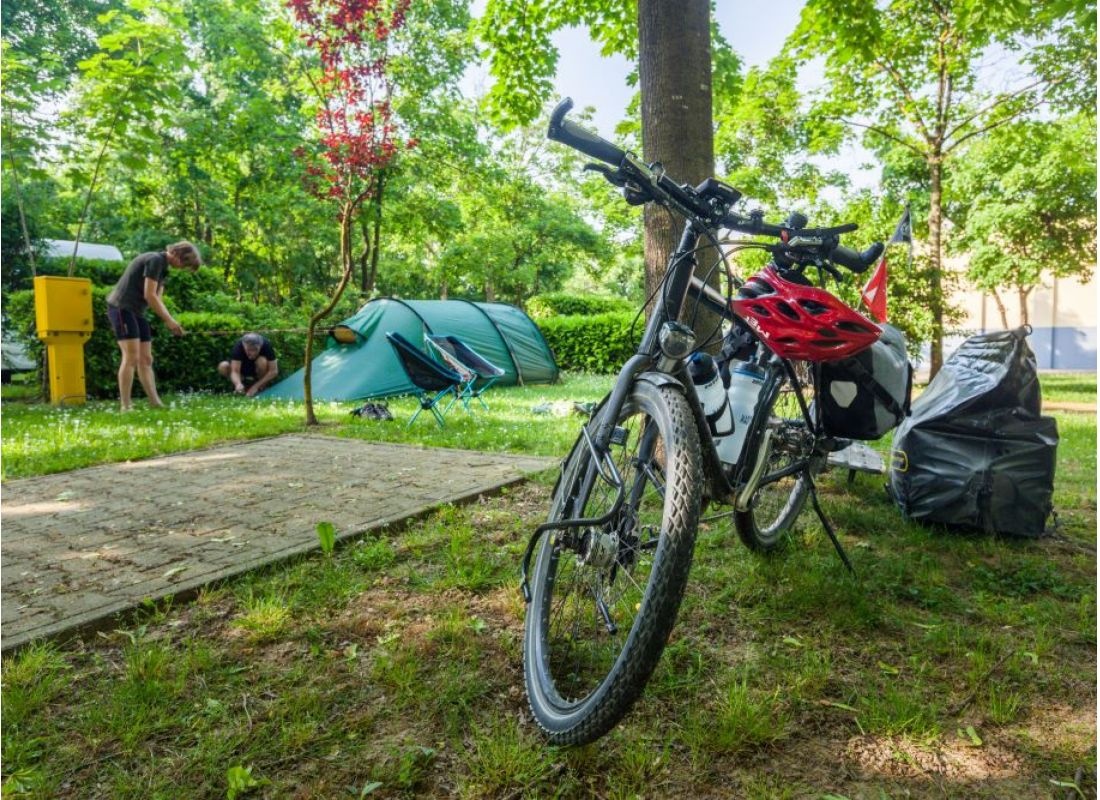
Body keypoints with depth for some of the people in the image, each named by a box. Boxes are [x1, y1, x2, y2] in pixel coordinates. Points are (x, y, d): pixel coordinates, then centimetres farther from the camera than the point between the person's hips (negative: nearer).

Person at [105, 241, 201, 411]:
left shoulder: (163, 268, 15)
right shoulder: (155, 260, -14)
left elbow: (158, 300, 13)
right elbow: (149, 296, -18)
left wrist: (170, 321, 0)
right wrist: (169, 320, -14)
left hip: (136, 311, 10)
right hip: (122, 307, -10)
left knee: (145, 359, 6)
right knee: (131, 357, -12)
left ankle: (155, 403, 8)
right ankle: (125, 406, -10)